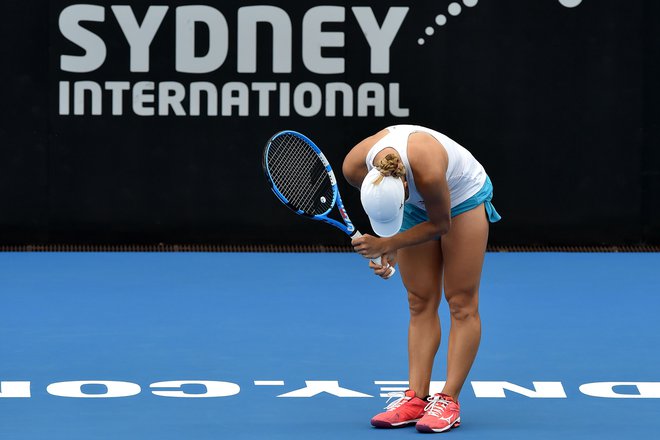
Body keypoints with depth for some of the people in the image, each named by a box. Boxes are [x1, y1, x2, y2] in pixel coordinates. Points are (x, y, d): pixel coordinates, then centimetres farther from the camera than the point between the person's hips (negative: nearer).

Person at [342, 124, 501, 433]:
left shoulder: (427, 171, -44)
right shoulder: (355, 167, -29)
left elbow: (440, 224, -25)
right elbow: (382, 211, -5)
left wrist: (386, 244, -27)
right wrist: (388, 249, -16)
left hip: (463, 196, -4)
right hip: (417, 204, 4)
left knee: (461, 302, -7)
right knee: (420, 304, 0)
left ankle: (448, 401, -7)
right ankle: (416, 398, -2)